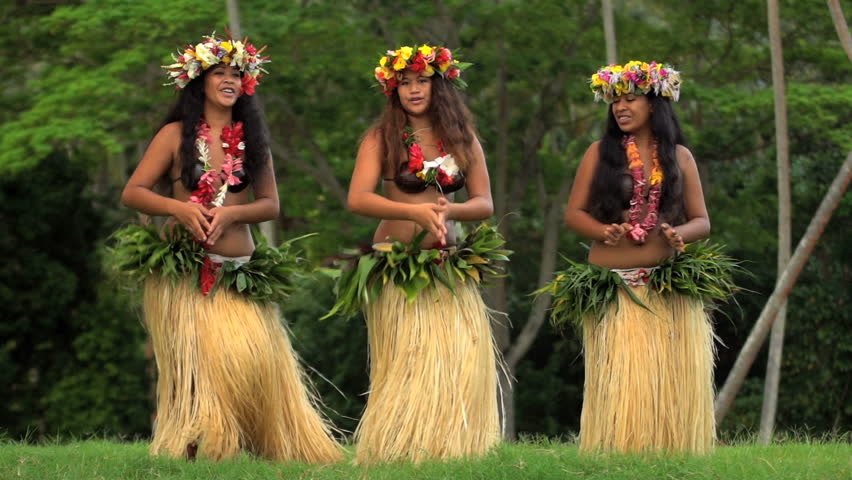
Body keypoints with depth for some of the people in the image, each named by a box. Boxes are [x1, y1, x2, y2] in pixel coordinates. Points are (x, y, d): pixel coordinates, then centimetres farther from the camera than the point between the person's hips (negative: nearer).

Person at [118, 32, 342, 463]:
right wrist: (179, 208, -17)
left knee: (253, 358, -7)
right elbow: (132, 193, 1)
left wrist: (232, 214, -10)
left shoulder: (252, 138, 13)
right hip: (183, 270, -2)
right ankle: (187, 451, -1)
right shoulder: (176, 135, 4)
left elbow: (270, 204, 10)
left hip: (238, 273, 2)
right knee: (193, 362, -6)